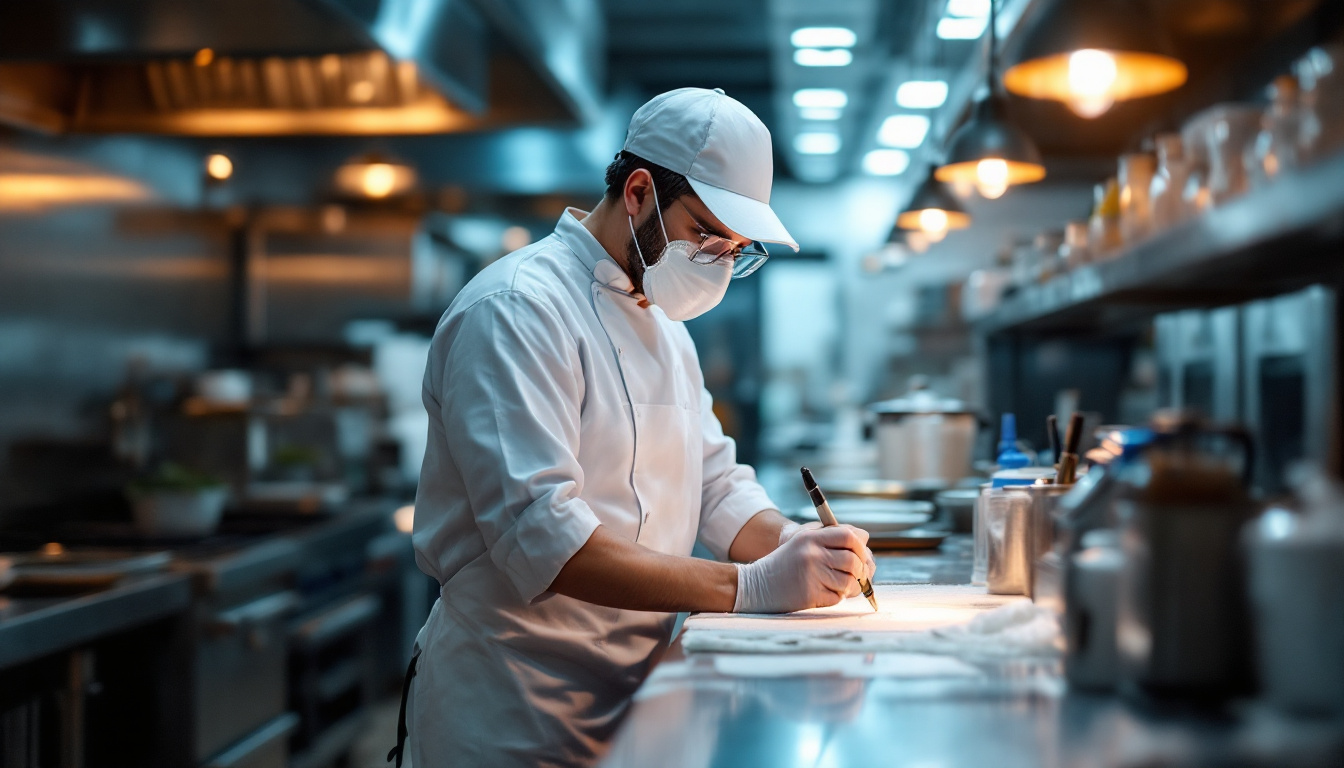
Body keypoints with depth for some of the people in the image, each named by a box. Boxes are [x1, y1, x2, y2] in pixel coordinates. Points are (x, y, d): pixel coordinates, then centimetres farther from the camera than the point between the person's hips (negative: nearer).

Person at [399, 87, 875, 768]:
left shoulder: (665, 328, 14)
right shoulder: (518, 310, -17)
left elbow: (717, 486, 13)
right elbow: (542, 538, -27)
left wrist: (796, 546, -9)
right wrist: (751, 586, -30)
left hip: (632, 700, 8)